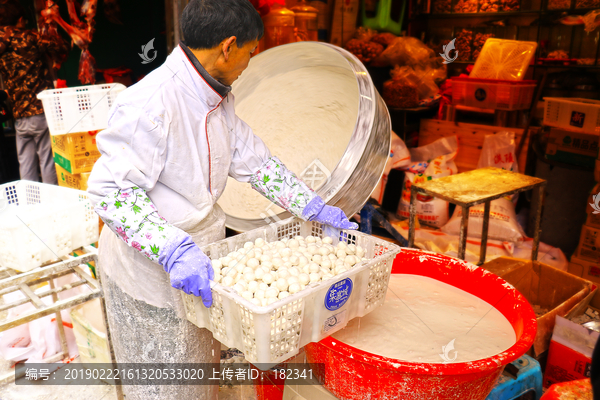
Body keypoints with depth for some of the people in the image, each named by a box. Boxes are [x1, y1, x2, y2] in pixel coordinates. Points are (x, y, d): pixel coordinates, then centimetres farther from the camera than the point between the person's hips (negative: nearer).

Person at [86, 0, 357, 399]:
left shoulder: (218, 99, 2)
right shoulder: (151, 104, -27)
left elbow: (254, 160, 8)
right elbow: (110, 190, -28)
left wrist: (316, 208, 4)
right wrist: (175, 251, -38)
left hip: (195, 262, 8)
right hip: (149, 271, -8)